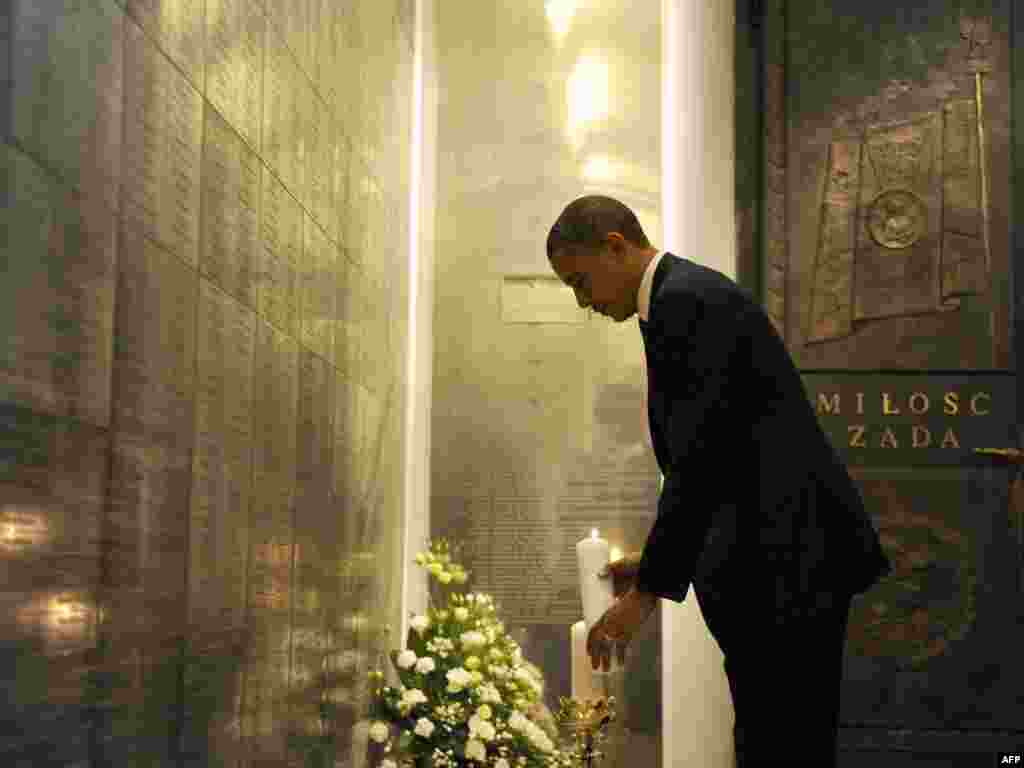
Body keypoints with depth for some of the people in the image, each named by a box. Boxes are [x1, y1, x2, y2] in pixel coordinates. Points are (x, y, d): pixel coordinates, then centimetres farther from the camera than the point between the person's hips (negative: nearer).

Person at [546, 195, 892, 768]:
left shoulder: (690, 298, -13)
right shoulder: (682, 299, 18)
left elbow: (702, 461, -20)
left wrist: (647, 591, -16)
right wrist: (654, 565, 15)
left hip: (794, 555, -11)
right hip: (769, 556, 11)